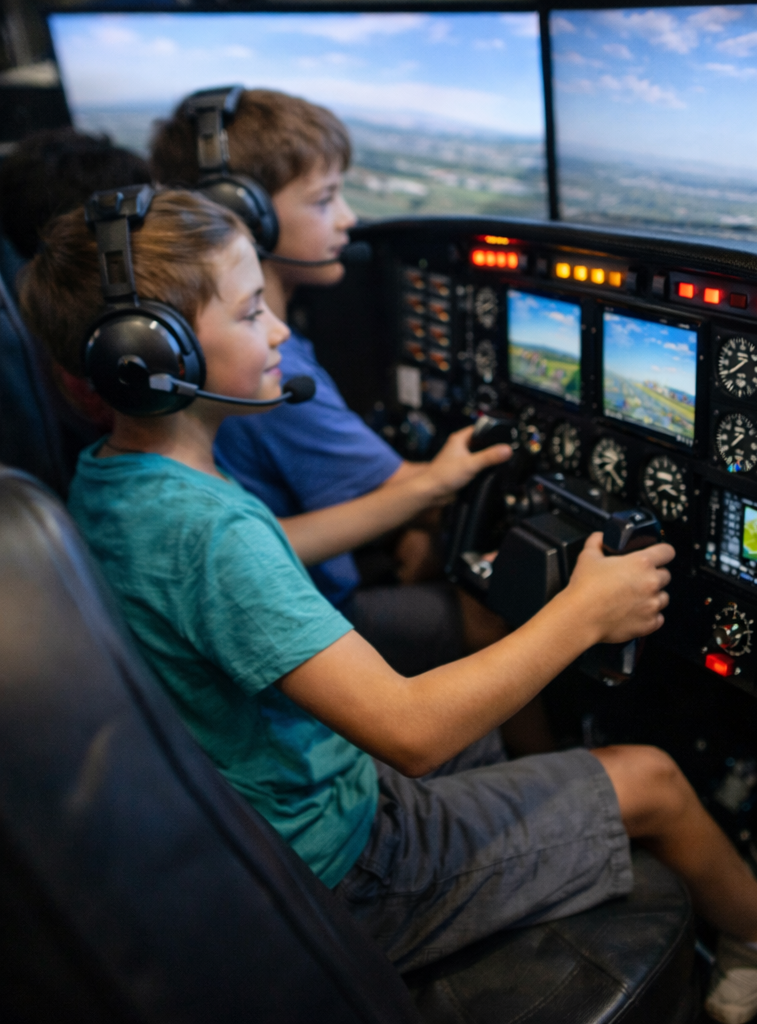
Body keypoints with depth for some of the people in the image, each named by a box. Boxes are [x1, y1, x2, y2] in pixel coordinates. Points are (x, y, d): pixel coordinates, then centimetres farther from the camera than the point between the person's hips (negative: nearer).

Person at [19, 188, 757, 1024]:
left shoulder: (104, 479, -3)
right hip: (341, 870, -9)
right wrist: (584, 613, -22)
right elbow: (410, 730, -36)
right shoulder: (205, 530, -34)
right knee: (651, 781, 3)